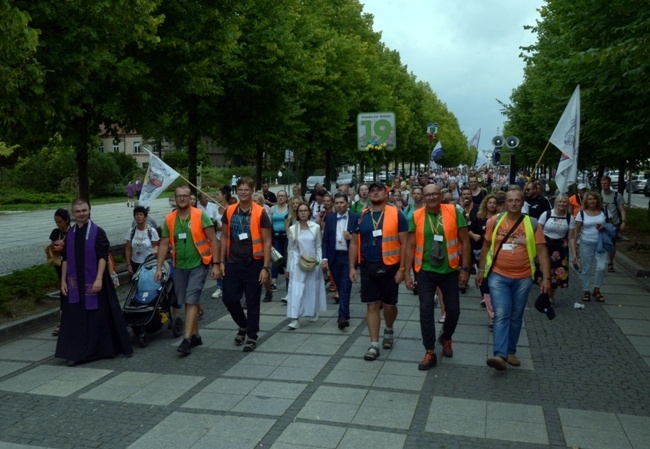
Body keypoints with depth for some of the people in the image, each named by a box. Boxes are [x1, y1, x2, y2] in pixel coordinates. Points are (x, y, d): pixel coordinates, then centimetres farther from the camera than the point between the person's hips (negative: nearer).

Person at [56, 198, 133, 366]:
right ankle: (76, 353, 10)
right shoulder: (70, 234, 9)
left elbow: (103, 257, -11)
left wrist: (99, 279, -19)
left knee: (99, 317, 3)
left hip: (94, 282, -4)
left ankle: (107, 348, 17)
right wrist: (63, 280, 6)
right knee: (76, 319, 4)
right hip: (75, 283, 4)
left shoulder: (97, 232, -5)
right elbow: (65, 259, 12)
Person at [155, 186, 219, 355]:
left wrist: (216, 264, -12)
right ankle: (195, 335, 24)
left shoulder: (200, 215, -8)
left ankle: (187, 339, -7)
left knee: (192, 302, -8)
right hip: (179, 267, 5)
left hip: (198, 265, -5)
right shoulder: (169, 219, 3)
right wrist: (159, 267, 3)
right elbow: (164, 244, 7)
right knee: (187, 302, 12)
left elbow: (212, 240, -8)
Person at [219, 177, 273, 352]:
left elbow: (267, 242, -7)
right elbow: (224, 237, 11)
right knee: (229, 298, 3)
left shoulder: (260, 213, -7)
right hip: (233, 263, 4)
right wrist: (221, 262, 6)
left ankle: (252, 336, 19)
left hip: (253, 264, -3)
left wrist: (265, 267, -12)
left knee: (252, 303, 5)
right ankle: (243, 325, 30)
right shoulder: (229, 211, 4)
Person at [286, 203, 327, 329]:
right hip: (297, 263, -1)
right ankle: (294, 319, -9)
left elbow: (319, 247, 4)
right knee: (295, 289, -7)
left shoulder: (316, 227, -1)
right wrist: (289, 267, 6)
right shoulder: (292, 229, 0)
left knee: (312, 289, 11)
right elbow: (291, 249, 5)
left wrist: (319, 262, -4)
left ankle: (313, 313, 32)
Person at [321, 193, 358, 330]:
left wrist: (351, 237, -19)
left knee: (345, 287, -9)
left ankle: (343, 316, -12)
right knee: (340, 287, 11)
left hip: (349, 257, -3)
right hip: (334, 257, 3)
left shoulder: (355, 217, -2)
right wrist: (325, 258, -5)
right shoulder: (329, 218, 6)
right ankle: (345, 314, 25)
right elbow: (325, 239, 3)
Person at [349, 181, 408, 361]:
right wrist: (352, 266, 1)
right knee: (372, 305, 3)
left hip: (390, 267, -2)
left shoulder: (396, 214, -5)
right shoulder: (362, 216, 4)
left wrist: (402, 268, -10)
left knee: (389, 305, 10)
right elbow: (354, 242, 8)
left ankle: (389, 330, 40)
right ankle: (374, 345, 10)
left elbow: (404, 243, -6)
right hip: (368, 267, 2)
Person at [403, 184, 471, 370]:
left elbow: (464, 241, -3)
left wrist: (465, 268, -6)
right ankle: (430, 353, 11)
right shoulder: (416, 216, -4)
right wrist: (407, 273, -4)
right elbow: (411, 246, -1)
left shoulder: (454, 212, -7)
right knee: (426, 310, -2)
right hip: (425, 271, 0)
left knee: (453, 310, 9)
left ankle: (446, 338, 39)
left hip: (449, 270, 0)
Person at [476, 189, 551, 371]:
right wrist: (481, 270, 8)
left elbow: (542, 251, -3)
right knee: (501, 315, -9)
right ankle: (500, 355, -14)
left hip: (523, 278, 1)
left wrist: (546, 277, -10)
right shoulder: (495, 221, -1)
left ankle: (510, 352, 26)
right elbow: (486, 246, 8)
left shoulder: (532, 224, -3)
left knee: (516, 317, 12)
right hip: (498, 276, -1)